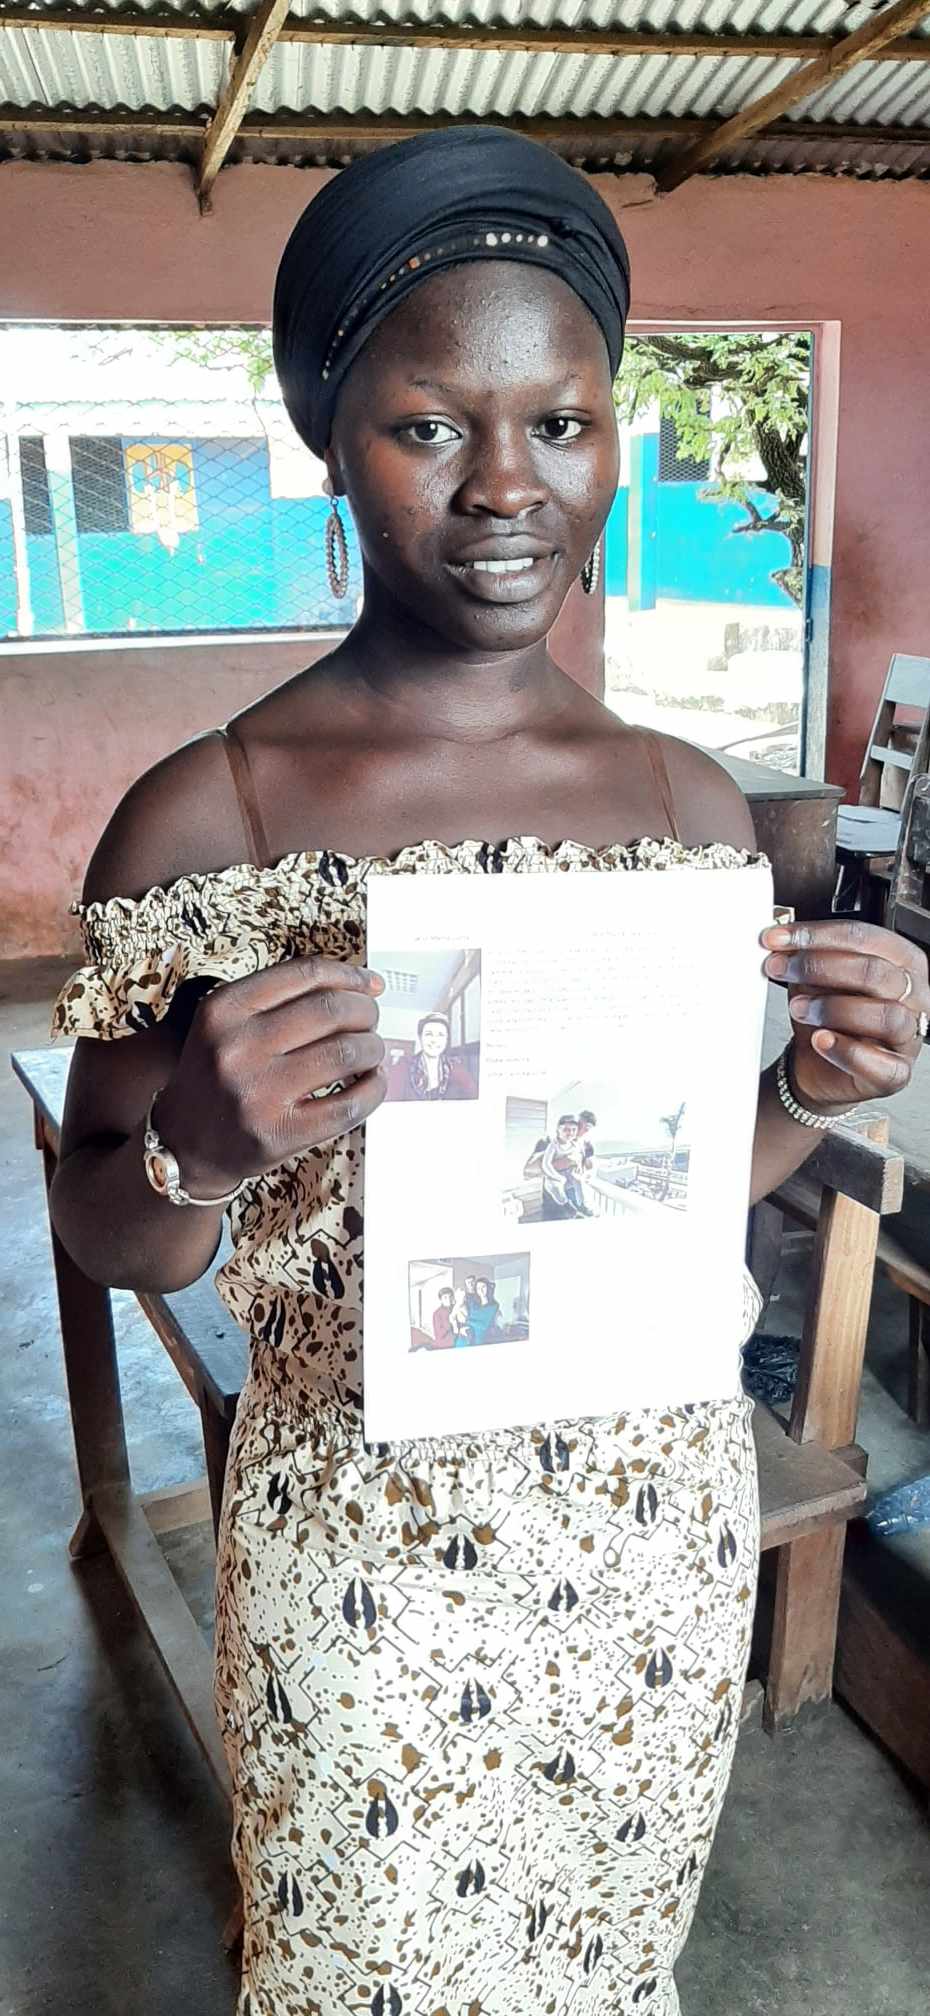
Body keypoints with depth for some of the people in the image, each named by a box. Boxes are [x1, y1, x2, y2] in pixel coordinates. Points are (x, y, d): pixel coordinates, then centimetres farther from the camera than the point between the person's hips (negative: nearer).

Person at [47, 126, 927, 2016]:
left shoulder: (691, 800, -3)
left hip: (661, 1519, 4)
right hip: (366, 1548, -3)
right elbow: (102, 1238, -6)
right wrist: (198, 1147, -27)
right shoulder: (202, 816, -15)